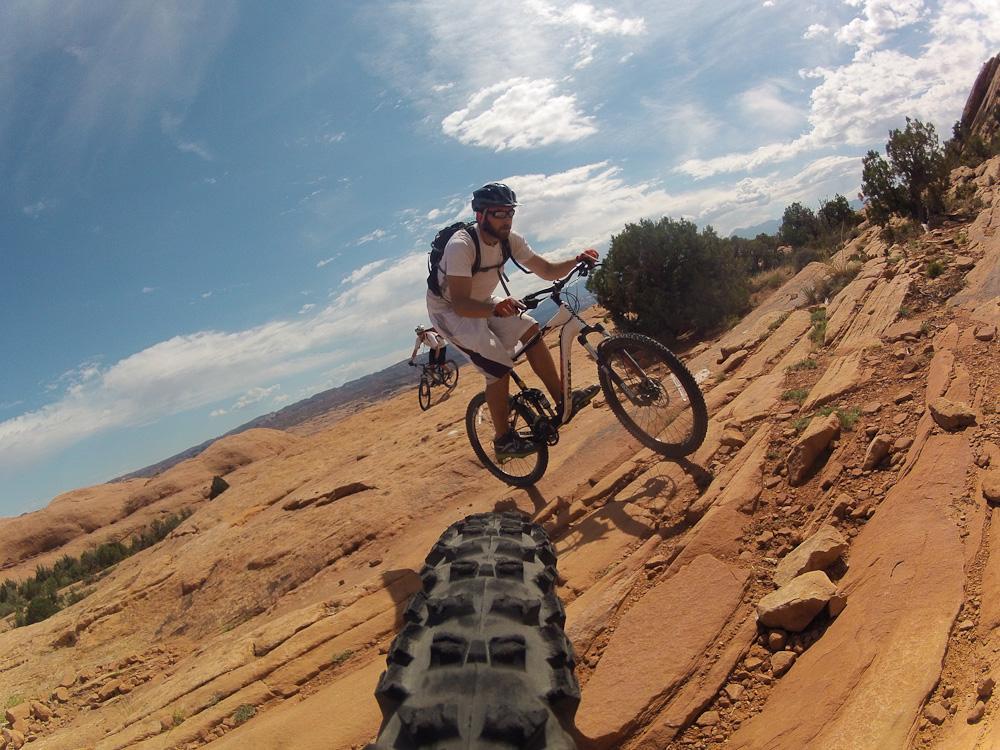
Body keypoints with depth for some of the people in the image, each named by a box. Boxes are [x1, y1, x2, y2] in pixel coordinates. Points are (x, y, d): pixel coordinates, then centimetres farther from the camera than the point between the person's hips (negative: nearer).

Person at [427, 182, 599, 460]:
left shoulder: (509, 240, -12)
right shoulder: (461, 246, -33)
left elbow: (547, 271, -7)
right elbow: (460, 304, -40)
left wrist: (577, 260, -25)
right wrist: (495, 309, -58)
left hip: (483, 302, 7)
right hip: (450, 310, -7)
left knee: (530, 330, -9)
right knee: (500, 366, -19)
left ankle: (563, 403, -3)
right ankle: (503, 441, -5)